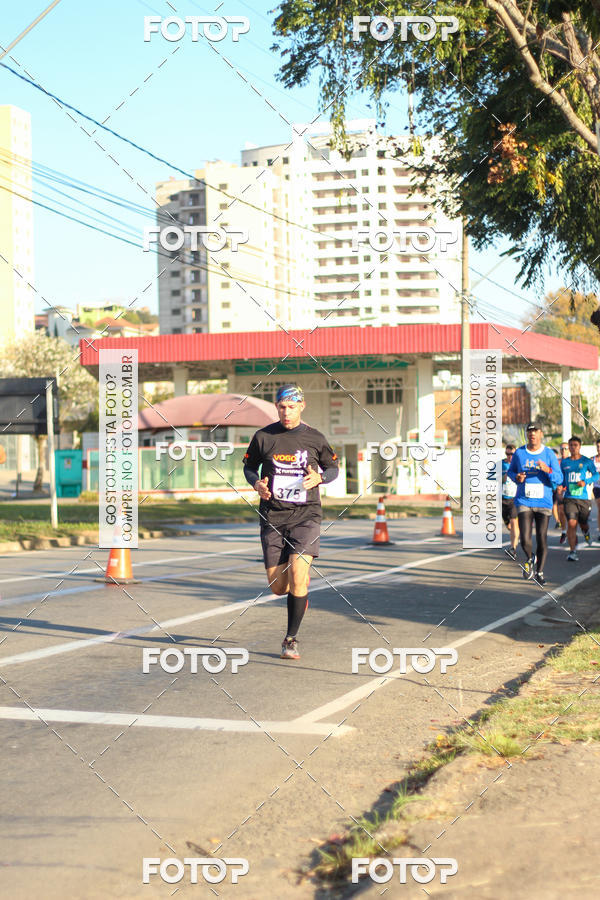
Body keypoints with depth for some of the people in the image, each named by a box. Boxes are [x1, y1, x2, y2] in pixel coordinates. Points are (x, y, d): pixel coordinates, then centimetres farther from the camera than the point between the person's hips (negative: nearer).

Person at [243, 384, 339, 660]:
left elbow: (333, 467, 15)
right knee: (278, 586, 0)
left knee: (298, 571, -19)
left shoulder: (315, 438, 2)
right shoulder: (263, 437, 3)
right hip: (272, 516, 1)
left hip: (306, 515, -1)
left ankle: (291, 639, -3)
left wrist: (319, 478, -7)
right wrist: (256, 484, -6)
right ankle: (301, 592, 40)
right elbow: (249, 466, 16)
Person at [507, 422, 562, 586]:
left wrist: (548, 470, -21)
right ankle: (530, 559, 21)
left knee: (542, 540, 2)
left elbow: (559, 479, -1)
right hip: (524, 502, 0)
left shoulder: (549, 454, 1)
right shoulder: (519, 453, 3)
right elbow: (510, 471, 17)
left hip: (544, 502, 0)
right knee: (525, 540, -12)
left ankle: (539, 572, 20)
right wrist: (517, 477, -6)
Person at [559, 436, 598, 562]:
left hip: (584, 498, -1)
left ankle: (586, 532, 48)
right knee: (571, 523, -15)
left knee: (583, 523, 9)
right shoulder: (564, 462, 9)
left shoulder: (586, 461, 2)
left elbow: (596, 475, -2)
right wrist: (561, 486, 1)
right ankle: (573, 551, -11)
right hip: (570, 498, 1)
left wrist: (585, 482, -18)